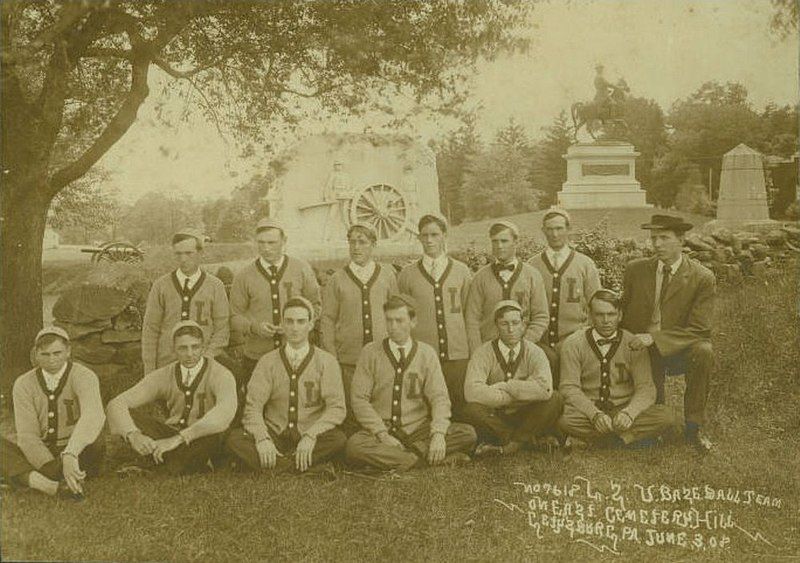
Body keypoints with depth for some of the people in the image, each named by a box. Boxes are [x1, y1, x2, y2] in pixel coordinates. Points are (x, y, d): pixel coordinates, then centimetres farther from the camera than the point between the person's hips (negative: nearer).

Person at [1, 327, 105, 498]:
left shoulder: (84, 376, -13)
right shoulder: (23, 384, -2)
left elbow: (93, 416, -33)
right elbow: (27, 435, -11)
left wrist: (70, 455, -49)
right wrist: (52, 468, -27)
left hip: (79, 455, -3)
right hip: (39, 457, 3)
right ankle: (50, 485, -41)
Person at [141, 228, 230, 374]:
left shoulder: (215, 286, 2)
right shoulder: (160, 286, 4)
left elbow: (221, 331, 2)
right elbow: (150, 329, 4)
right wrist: (149, 373, 1)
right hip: (166, 366, 1)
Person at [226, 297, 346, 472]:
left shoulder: (326, 362, 3)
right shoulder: (268, 362, 7)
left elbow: (336, 408, -4)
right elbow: (253, 407, -1)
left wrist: (310, 436, -21)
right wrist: (262, 438, -21)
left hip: (310, 440, -1)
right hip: (274, 436, 1)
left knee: (338, 439, -31)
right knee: (235, 439, -25)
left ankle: (276, 467, -25)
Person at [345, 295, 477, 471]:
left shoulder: (426, 354, 5)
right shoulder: (370, 352, 2)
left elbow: (439, 397, -3)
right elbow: (359, 399, -3)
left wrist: (438, 434, -21)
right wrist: (383, 435, -16)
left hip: (418, 429, 2)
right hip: (381, 431, -1)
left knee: (467, 433, -21)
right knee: (354, 445, -33)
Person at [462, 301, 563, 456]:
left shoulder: (534, 352, -5)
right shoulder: (484, 353, -8)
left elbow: (545, 389, -25)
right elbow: (472, 392, -26)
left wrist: (505, 386, -22)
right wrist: (515, 395, -21)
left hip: (524, 418, 1)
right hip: (493, 418, -1)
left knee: (554, 400, -23)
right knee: (472, 410, -32)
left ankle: (512, 444, -16)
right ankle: (527, 439, -13)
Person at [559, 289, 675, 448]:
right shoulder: (573, 344, -3)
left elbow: (645, 389, -6)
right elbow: (570, 387, -10)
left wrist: (629, 413, -27)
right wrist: (594, 414, -27)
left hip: (623, 411, 1)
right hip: (588, 412, 0)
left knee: (665, 415, -24)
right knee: (563, 418, -34)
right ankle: (632, 437, -18)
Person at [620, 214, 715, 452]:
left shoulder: (703, 278, -9)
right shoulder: (635, 269, 1)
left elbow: (698, 330, -14)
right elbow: (625, 313, 14)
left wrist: (655, 338, -23)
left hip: (680, 351, -2)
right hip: (641, 350, 2)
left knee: (703, 352, -33)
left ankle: (694, 426, -17)